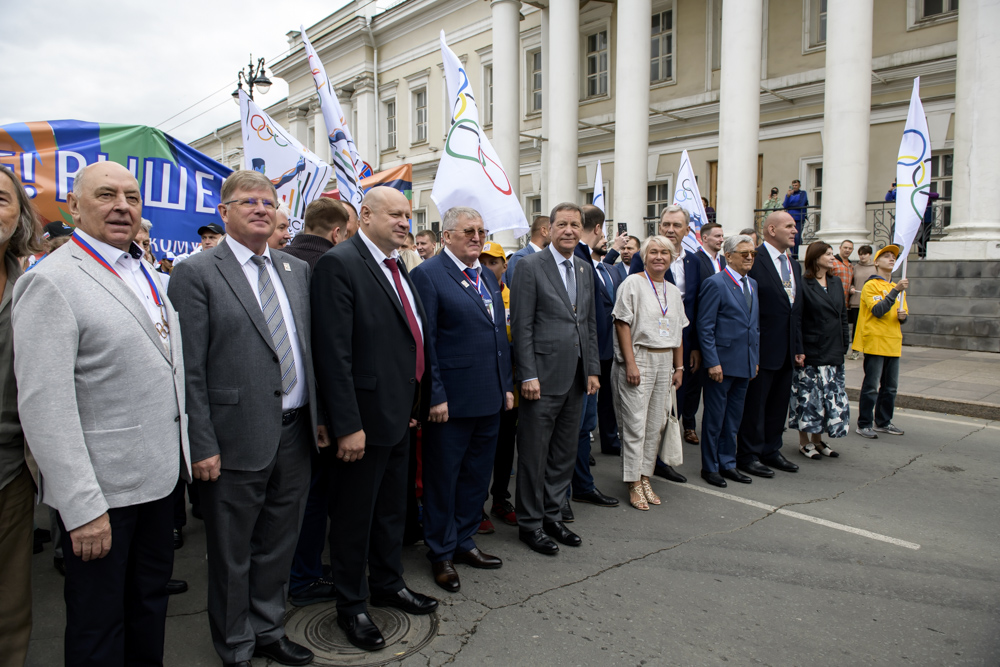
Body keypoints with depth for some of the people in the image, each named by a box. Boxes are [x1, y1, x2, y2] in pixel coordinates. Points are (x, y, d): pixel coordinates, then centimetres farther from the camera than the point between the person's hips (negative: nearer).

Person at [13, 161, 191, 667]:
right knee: (98, 625, 11)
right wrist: (83, 508, -22)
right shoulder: (50, 282, -15)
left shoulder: (146, 274, 10)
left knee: (151, 601, 22)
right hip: (100, 492, -7)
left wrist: (182, 454, 13)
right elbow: (44, 405, -20)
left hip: (157, 477, 7)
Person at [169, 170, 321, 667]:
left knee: (278, 545, 20)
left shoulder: (297, 270, 10)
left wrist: (320, 415, 9)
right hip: (237, 438, -5)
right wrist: (202, 446, -13)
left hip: (295, 433, 5)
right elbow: (190, 369, -10)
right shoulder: (196, 273, -7)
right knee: (231, 555, 12)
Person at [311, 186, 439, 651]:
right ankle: (351, 605, 29)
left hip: (400, 415, 8)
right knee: (355, 514, 10)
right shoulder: (340, 263, -16)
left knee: (392, 508, 22)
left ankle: (387, 584, 41)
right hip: (366, 417, -8)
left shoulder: (396, 266, 11)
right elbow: (334, 352, -21)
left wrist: (415, 403, 14)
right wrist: (348, 425, -23)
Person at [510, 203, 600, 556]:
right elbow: (521, 326, -11)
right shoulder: (530, 266, -7)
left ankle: (552, 515, 29)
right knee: (534, 454, 4)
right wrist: (528, 375, -15)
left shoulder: (585, 269, 13)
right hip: (543, 377, -6)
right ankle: (530, 523, 18)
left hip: (577, 378, 7)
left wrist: (593, 370, 10)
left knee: (564, 453, 14)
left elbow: (590, 324, 16)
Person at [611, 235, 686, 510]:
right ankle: (634, 484, 6)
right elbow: (622, 324, -10)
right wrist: (630, 363, -16)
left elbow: (677, 332, 18)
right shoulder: (632, 284, -5)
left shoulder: (674, 291, 15)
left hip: (665, 362, 6)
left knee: (655, 424, 9)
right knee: (635, 424, -3)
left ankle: (645, 477, 20)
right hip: (638, 358, -6)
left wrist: (679, 366, 12)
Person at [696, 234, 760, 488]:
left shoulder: (752, 284, 13)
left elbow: (755, 325, 19)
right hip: (722, 362, -7)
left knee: (734, 418, 15)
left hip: (745, 363, 7)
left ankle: (727, 463, 27)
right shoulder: (715, 283, -10)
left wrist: (756, 359, 14)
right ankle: (710, 467, 16)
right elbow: (705, 327, -13)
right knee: (714, 417, 4)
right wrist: (712, 362, -17)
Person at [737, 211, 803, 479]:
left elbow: (797, 310, 17)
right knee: (755, 404, 2)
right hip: (762, 348, -8)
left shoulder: (794, 266, 16)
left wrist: (798, 347, 13)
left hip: (786, 351, 8)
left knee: (778, 403, 16)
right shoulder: (754, 259, -12)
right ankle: (749, 455, 14)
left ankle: (771, 451, 29)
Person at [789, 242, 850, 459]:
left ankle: (818, 439, 23)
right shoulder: (803, 284, -9)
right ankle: (804, 441, 13)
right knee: (808, 396, 1)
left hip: (833, 352, 7)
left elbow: (843, 315, 16)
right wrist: (798, 350, -15)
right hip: (810, 351, -7)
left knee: (831, 397, 10)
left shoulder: (836, 282, 11)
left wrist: (844, 344, 10)